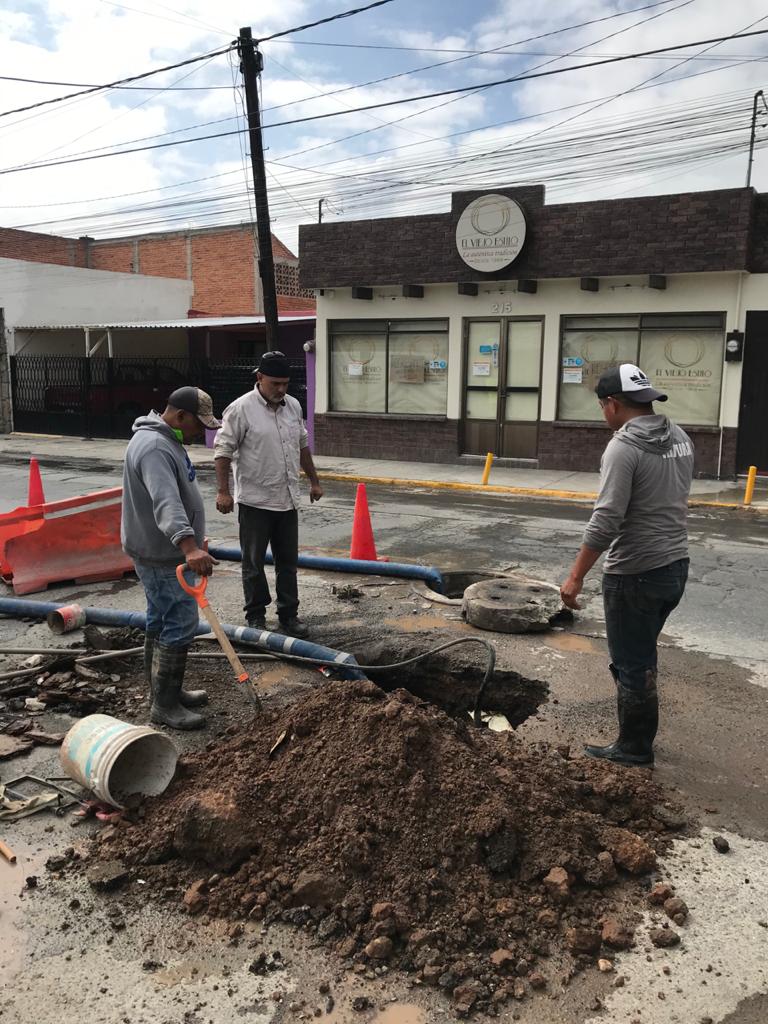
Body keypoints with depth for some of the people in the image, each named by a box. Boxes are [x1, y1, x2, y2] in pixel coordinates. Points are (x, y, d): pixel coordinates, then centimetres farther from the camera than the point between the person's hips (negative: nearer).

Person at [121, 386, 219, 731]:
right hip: (162, 556, -11)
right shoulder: (154, 448, -23)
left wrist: (194, 540, 34)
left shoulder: (166, 440, 13)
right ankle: (164, 705, 3)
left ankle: (166, 691, 29)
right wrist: (189, 546, -51)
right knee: (181, 624, -7)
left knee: (161, 622, 17)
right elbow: (165, 502, -39)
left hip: (164, 553, 11)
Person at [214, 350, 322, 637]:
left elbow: (303, 446, 18)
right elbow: (223, 451, -13)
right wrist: (223, 491, -18)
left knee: (288, 561, 12)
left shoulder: (293, 406, 7)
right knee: (254, 562, 6)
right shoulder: (241, 409, -13)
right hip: (255, 502, -6)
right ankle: (256, 616, 18)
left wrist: (314, 481, 20)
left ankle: (288, 615, 21)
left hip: (288, 500, 6)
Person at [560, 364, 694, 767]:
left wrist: (576, 576, -19)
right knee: (642, 656, 23)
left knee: (632, 664, 6)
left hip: (636, 574, -9)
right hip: (675, 565, 9)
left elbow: (605, 521, -24)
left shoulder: (624, 448, -19)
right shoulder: (680, 438, 7)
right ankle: (639, 731, 36)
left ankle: (635, 747, 20)